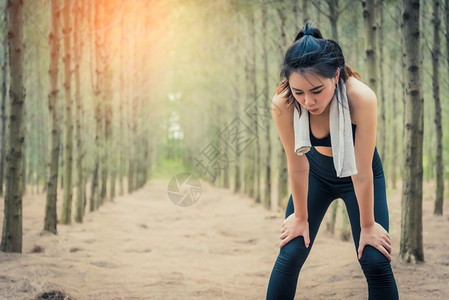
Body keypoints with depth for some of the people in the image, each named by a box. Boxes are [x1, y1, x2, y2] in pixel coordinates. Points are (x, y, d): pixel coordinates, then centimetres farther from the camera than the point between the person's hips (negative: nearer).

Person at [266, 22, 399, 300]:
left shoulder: (361, 98, -37)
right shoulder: (283, 105, -31)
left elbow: (362, 173, -27)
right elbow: (297, 166, -19)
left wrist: (367, 225, -16)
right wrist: (301, 217, -6)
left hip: (359, 175, -2)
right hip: (317, 172, 2)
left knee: (376, 261, -9)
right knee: (290, 254, -3)